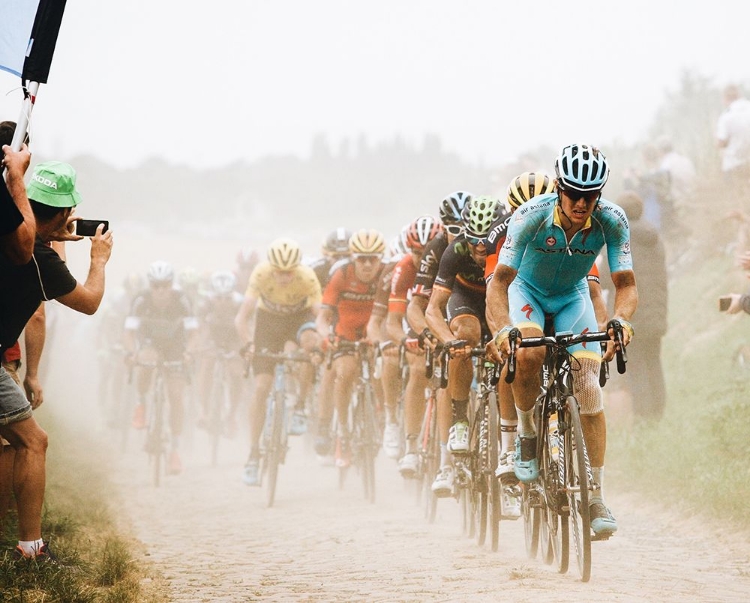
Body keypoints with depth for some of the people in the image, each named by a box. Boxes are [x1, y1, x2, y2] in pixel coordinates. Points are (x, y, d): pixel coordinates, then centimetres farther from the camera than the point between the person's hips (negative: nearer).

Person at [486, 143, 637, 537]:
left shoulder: (611, 221, -26)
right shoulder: (531, 216, -32)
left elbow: (626, 283, -25)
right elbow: (499, 280, -33)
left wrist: (621, 319, -47)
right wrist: (503, 328, -51)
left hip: (573, 298, 2)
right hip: (527, 290, -2)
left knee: (589, 389, -12)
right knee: (528, 355, -34)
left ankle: (596, 499, -7)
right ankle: (526, 436, -6)